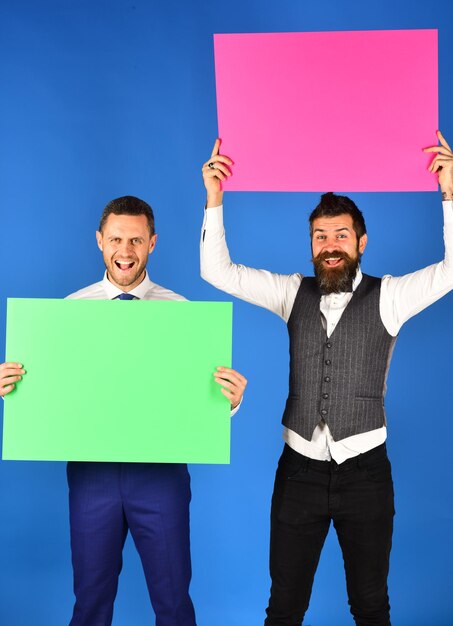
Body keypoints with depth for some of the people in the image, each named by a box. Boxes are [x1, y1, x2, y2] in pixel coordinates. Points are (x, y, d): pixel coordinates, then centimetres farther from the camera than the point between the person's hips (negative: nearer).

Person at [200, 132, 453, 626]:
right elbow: (218, 272, -1)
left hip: (364, 471, -1)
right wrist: (214, 198, -11)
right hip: (299, 469, 2)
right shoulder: (294, 293, 3)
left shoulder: (388, 297, -4)